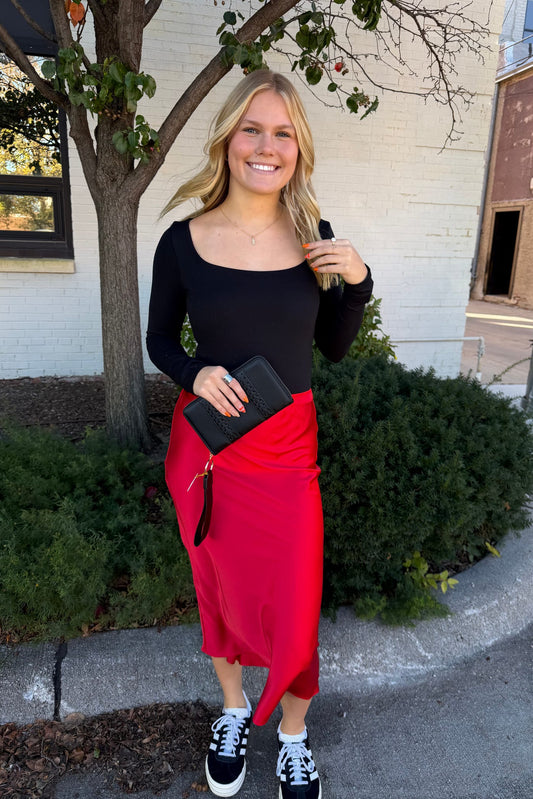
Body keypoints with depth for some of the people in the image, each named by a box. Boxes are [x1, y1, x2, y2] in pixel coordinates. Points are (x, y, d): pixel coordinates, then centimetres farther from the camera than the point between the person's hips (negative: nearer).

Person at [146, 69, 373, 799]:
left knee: (296, 604, 7)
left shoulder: (317, 237, -2)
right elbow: (159, 339, 5)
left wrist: (357, 282, -10)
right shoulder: (183, 240, -6)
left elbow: (334, 347, 6)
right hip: (206, 443, 0)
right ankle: (234, 711, 47)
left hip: (289, 445, 1)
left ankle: (294, 736, 38)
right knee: (219, 587, 18)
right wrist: (195, 374, -15)